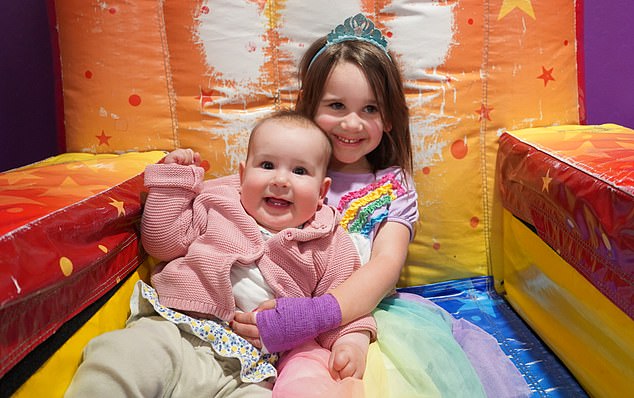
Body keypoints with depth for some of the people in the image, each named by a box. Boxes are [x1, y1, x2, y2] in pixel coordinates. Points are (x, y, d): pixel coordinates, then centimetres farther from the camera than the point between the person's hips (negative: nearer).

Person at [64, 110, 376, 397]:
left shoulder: (330, 245, 10)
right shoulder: (217, 205, 13)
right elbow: (162, 242, 10)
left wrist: (352, 338, -8)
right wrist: (173, 177, 10)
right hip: (171, 329, 1)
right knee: (113, 364, -28)